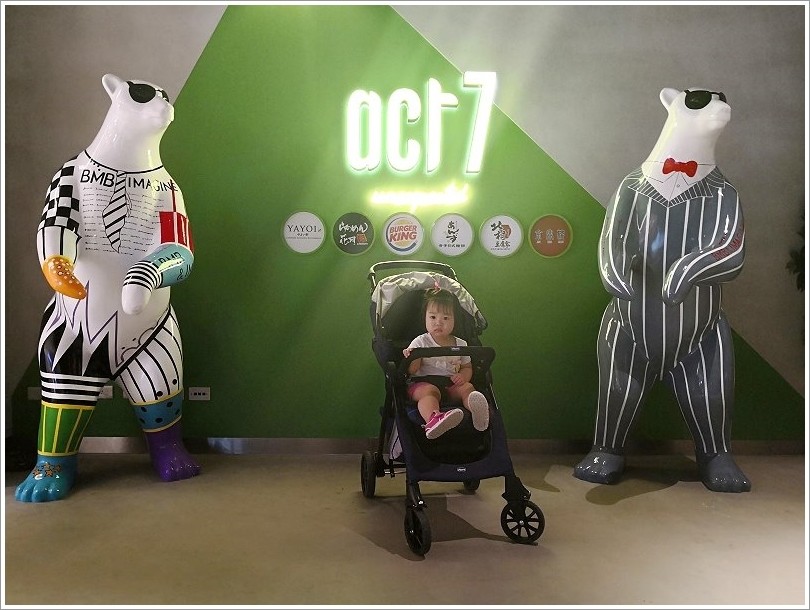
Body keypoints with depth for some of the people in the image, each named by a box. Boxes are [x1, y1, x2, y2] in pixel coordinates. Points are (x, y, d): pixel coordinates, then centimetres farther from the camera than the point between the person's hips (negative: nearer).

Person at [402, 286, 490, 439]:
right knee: (429, 391, -35)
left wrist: (463, 376, -2)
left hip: (451, 385, 4)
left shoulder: (460, 344, 15)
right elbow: (412, 371, -4)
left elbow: (467, 367, 22)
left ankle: (478, 410, -53)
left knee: (467, 387, -23)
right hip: (423, 382, -4)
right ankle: (433, 419, -65)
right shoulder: (420, 342, 4)